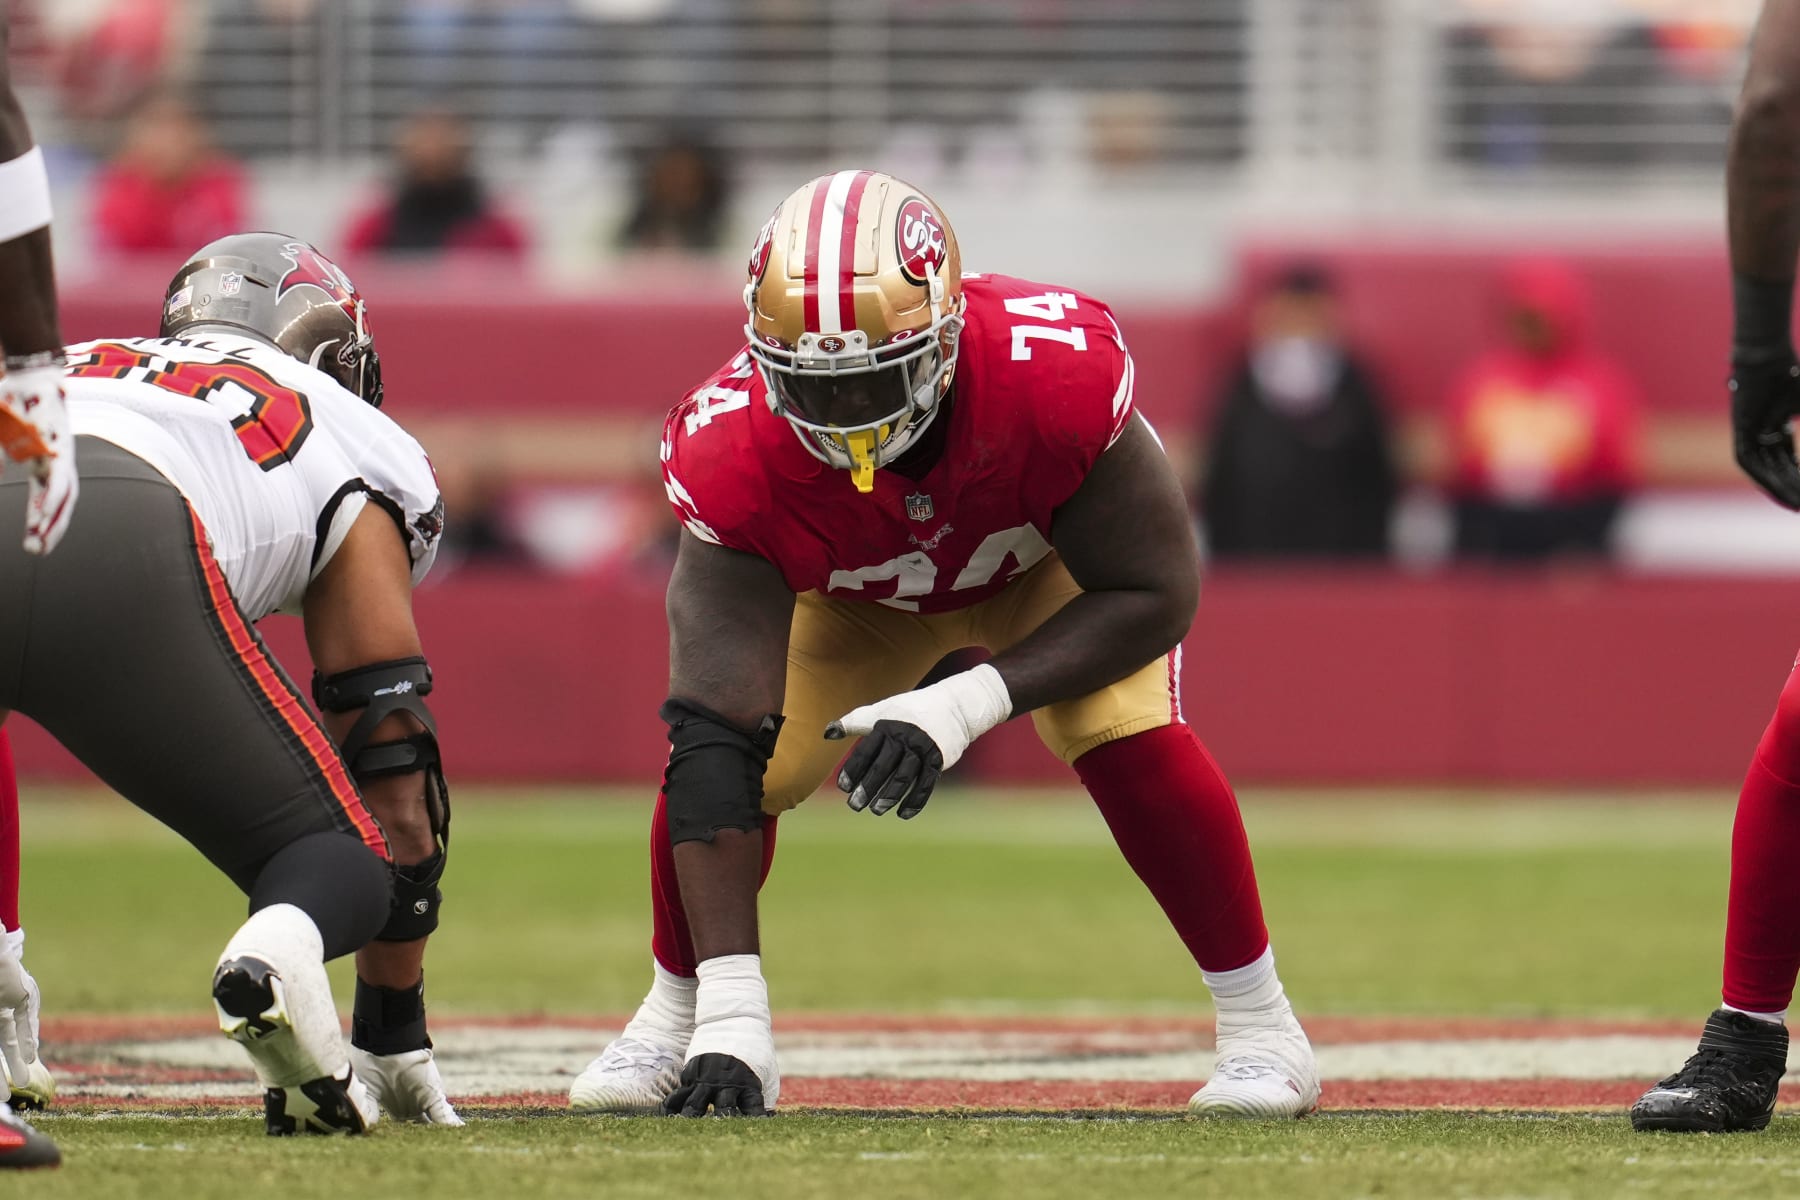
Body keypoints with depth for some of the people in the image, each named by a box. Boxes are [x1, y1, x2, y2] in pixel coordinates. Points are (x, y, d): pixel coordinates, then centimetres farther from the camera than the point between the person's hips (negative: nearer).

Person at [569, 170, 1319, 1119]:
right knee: (732, 753, -16)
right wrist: (730, 1012, -46)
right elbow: (716, 745, -40)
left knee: (1130, 740, -24)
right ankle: (677, 1013, 13)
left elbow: (1154, 596, -29)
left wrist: (967, 705, -43)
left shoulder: (1059, 373, -43)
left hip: (1055, 559, -1)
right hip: (852, 593, 1)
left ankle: (1258, 1022, -4)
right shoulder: (734, 455, -39)